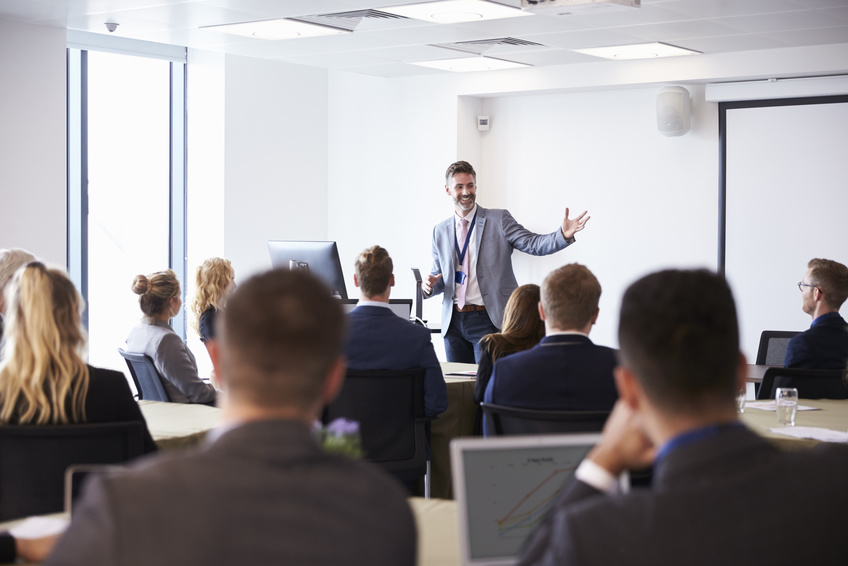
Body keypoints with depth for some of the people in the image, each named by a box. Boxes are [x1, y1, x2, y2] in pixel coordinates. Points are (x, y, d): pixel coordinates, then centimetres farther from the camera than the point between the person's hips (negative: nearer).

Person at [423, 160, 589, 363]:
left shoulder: (499, 220, 1)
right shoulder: (440, 231, 12)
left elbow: (533, 244, -10)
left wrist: (564, 234, -28)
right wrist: (430, 285, -5)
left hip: (488, 319, -4)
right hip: (452, 322, 4)